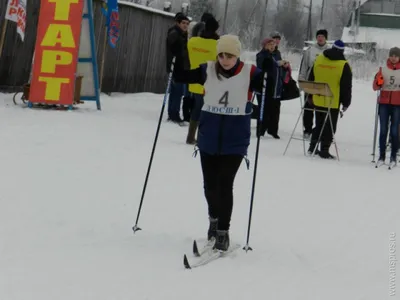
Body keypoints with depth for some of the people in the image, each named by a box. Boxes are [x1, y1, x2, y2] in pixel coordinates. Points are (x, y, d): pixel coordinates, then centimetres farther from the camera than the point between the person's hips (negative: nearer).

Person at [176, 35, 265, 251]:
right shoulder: (208, 70, -2)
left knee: (224, 185, -10)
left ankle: (223, 231, 4)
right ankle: (214, 218, 42)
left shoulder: (249, 73, -8)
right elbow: (182, 76, 0)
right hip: (208, 141, 3)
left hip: (235, 143, -3)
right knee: (210, 185, 15)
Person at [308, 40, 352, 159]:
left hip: (318, 100, 5)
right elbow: (346, 86, -6)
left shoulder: (318, 59, 5)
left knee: (318, 124, 18)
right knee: (329, 127, 4)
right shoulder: (343, 65, -8)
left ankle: (312, 147, 20)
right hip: (333, 102, -5)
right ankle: (324, 150, 3)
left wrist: (311, 96, 21)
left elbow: (311, 79, 12)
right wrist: (346, 103, 2)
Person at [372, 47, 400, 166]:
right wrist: (378, 82, -14)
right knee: (383, 130, 1)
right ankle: (382, 156, 5)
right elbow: (375, 87, 7)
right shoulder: (383, 69, 7)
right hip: (384, 103, 1)